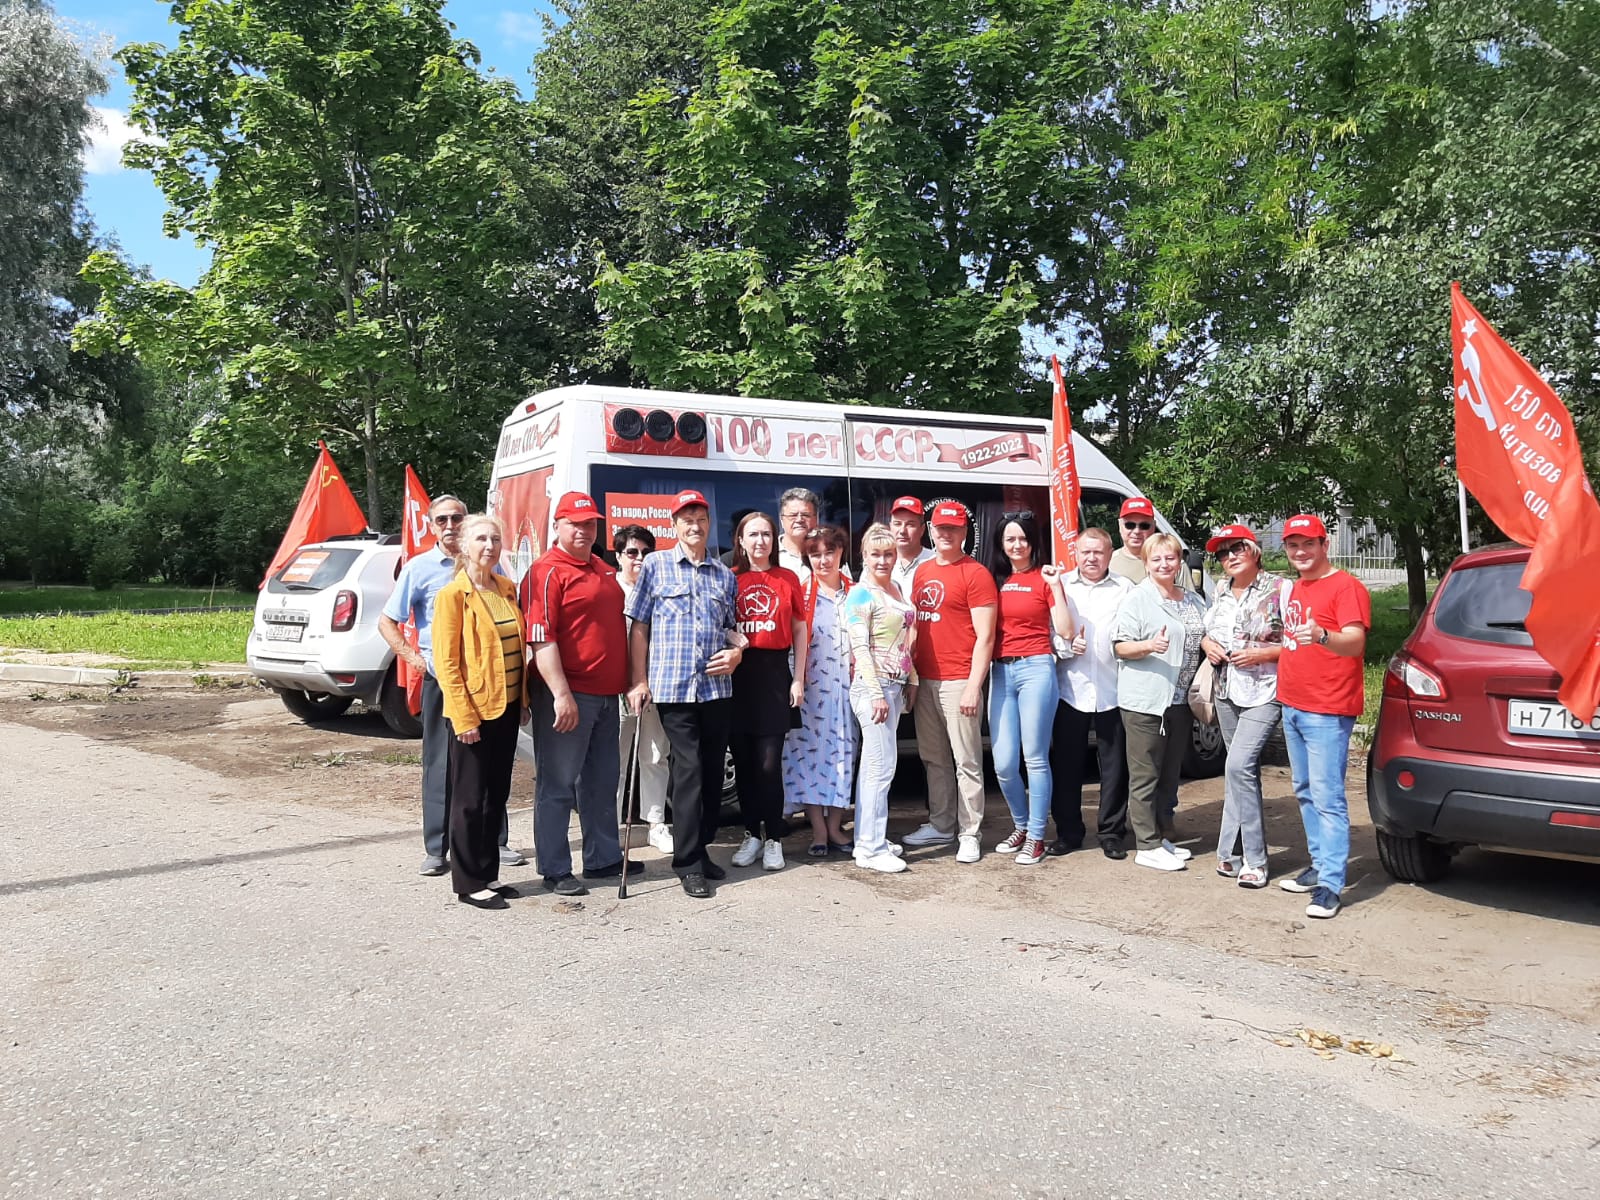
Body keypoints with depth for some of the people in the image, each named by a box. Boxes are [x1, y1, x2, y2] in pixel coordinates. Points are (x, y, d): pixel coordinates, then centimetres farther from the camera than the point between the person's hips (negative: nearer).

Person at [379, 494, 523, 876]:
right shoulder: (420, 568, 0)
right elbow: (387, 622, 4)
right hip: (441, 678, -2)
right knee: (440, 765, 2)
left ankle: (496, 841, 19)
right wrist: (412, 657, -6)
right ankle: (436, 849, 10)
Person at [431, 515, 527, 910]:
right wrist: (463, 716, -17)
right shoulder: (453, 594, -10)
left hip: (506, 708, 7)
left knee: (497, 795, 14)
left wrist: (523, 700, 10)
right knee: (470, 799, 3)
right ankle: (468, 883, 13)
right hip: (473, 711, -7)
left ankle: (488, 874, 25)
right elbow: (446, 662, -13)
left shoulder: (507, 588, 9)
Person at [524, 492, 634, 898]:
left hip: (606, 694, 8)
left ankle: (604, 858, 30)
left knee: (602, 781, 17)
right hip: (567, 696, -8)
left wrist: (629, 683, 18)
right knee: (558, 784, 1)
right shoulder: (547, 571, -11)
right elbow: (541, 638, -18)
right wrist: (561, 694, -24)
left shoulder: (604, 570, 15)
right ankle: (554, 871, 10)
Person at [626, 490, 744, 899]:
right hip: (673, 686, -4)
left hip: (717, 686, 4)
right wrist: (639, 680, -4)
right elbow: (639, 625, 2)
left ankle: (701, 847, 23)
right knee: (688, 769, -6)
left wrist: (737, 651, -1)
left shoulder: (724, 575, 14)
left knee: (713, 771, 8)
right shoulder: (656, 566, 3)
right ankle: (689, 864, 1)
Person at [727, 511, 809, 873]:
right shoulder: (730, 578, 6)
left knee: (769, 763, -5)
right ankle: (752, 834, 19)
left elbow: (799, 630, 8)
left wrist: (798, 680, 3)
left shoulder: (788, 578, 5)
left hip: (774, 672, -1)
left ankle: (774, 839, 7)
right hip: (738, 672, 1)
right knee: (743, 761, 7)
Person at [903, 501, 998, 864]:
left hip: (958, 682, -7)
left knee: (966, 762, -1)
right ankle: (941, 825, 25)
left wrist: (973, 685, -15)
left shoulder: (975, 573, -6)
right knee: (934, 759, 14)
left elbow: (985, 636, -10)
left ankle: (969, 833, 6)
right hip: (924, 681, 7)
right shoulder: (922, 572, 15)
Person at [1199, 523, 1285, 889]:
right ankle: (1247, 853, 19)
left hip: (1264, 692, -7)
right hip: (1227, 692, 7)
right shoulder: (1219, 595, 13)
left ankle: (1248, 857, -8)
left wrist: (1261, 654, -17)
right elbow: (1206, 633, 25)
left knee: (1238, 766, -17)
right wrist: (1207, 644, 3)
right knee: (1244, 770, 12)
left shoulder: (1278, 590, -7)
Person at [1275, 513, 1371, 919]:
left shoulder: (1345, 586, -11)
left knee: (1328, 799, -9)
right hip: (1292, 706, 9)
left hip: (1327, 711, -9)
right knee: (1306, 794, 15)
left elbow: (1355, 642, -24)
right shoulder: (1295, 588, 17)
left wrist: (1321, 636, -42)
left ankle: (1330, 886, -8)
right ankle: (1320, 866, 26)